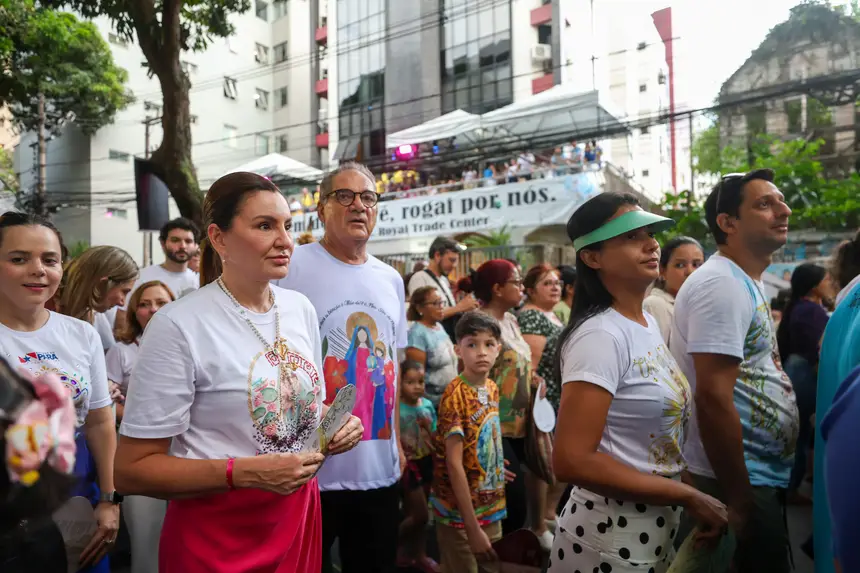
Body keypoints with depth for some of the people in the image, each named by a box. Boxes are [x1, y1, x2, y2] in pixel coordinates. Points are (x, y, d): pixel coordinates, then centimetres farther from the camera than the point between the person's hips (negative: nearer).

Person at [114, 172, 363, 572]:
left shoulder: (302, 309, 1)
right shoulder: (178, 325, -18)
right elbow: (132, 470, -16)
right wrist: (246, 472, -25)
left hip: (299, 515, 6)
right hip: (214, 534, -5)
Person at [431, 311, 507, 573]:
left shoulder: (492, 388, 1)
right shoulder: (455, 396, -20)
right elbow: (454, 464, -21)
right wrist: (472, 527, -21)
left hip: (491, 507, 7)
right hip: (460, 513, -7)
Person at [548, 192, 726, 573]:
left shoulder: (647, 323, 4)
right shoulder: (600, 335, -23)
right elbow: (572, 461, -28)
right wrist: (689, 497, -20)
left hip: (656, 531, 8)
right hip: (612, 540, -8)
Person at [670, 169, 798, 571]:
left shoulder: (747, 283, 12)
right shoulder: (722, 284, -20)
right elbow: (713, 399, -27)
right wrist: (740, 500, -22)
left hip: (762, 475, 10)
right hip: (741, 481, -10)